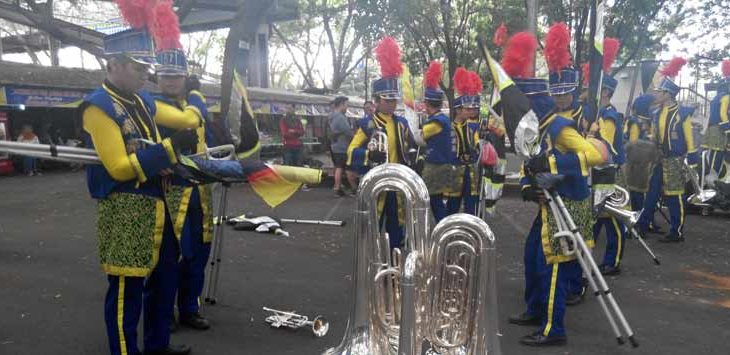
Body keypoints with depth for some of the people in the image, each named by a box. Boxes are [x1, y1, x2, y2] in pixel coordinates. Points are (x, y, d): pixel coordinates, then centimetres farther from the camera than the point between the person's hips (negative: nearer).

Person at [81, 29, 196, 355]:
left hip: (154, 204, 9)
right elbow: (119, 168, -20)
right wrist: (170, 147, -23)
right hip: (123, 209, -9)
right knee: (127, 288, -2)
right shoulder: (99, 106, -14)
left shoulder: (141, 100, 10)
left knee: (165, 276, 19)